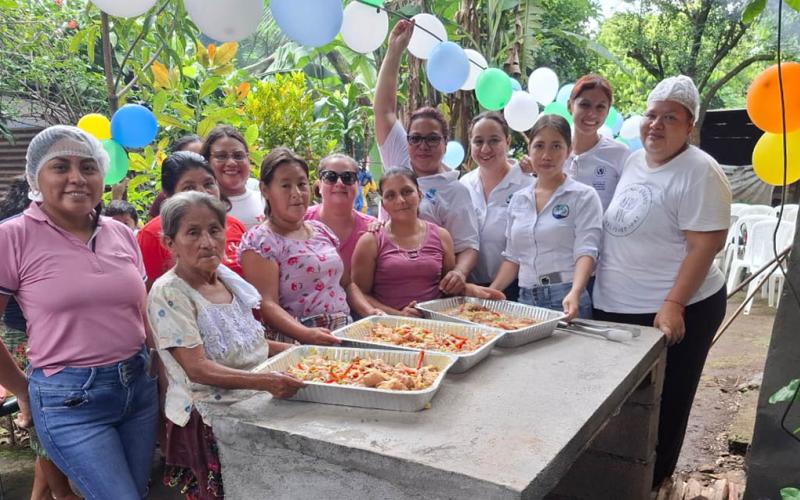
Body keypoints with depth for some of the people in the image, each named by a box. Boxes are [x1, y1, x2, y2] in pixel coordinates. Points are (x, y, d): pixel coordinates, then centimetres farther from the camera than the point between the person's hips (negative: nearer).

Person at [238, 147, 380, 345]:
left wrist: (370, 312, 5)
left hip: (345, 334, 7)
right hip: (296, 342, -6)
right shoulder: (259, 240, -4)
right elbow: (266, 304, -13)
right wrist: (306, 334, -27)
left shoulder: (321, 230, 17)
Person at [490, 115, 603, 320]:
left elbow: (586, 252, -13)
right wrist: (490, 292, 1)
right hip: (526, 299, 4)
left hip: (567, 299, -4)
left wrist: (574, 293, -30)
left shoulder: (584, 196, -3)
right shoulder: (518, 200, 11)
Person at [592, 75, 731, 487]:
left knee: (660, 408, 9)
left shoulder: (699, 172, -14)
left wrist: (673, 304, -25)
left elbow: (704, 246, -19)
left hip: (671, 312, -7)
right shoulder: (633, 161, 8)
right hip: (614, 307, 8)